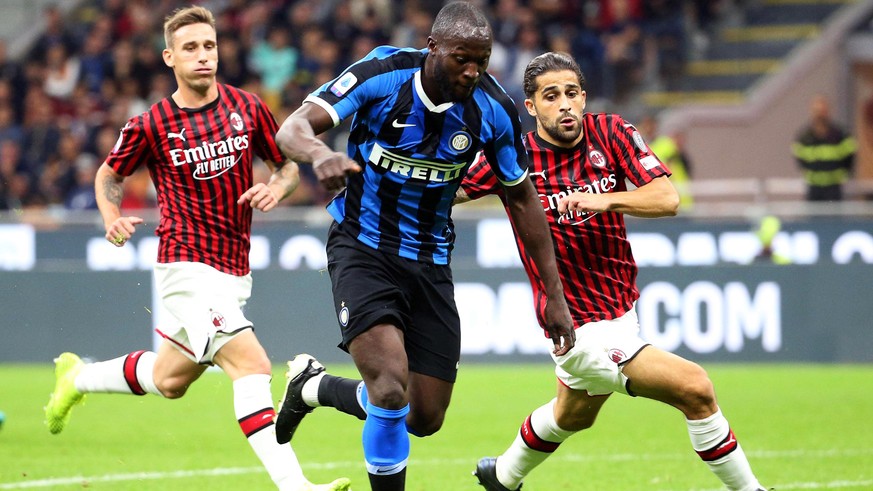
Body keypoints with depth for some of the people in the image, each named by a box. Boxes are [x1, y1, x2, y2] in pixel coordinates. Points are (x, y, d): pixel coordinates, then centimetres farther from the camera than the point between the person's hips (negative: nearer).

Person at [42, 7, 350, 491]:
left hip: (234, 270, 6)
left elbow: (288, 164, 14)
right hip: (188, 265, -6)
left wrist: (276, 187, -8)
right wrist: (113, 220, -8)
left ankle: (78, 377, 44)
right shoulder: (150, 125, -5)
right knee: (251, 364, -22)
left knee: (170, 380, 18)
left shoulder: (247, 107, 3)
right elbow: (108, 176, 11)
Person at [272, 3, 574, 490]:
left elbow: (522, 198, 4)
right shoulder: (382, 75, -18)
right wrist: (320, 153, -49)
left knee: (425, 418, 4)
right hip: (363, 246, -4)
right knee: (391, 387, -25)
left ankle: (311, 386, 30)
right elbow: (292, 129, -24)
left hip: (430, 259, 4)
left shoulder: (494, 109, -9)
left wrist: (554, 295, 4)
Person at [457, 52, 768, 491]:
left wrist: (605, 199, -31)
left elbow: (667, 199, -15)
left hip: (623, 310, 6)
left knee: (573, 415, 31)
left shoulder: (610, 133, -5)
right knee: (695, 389, -15)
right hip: (585, 332, -6)